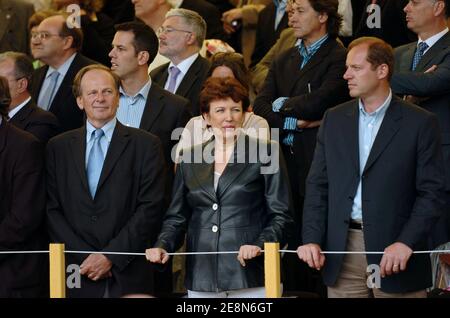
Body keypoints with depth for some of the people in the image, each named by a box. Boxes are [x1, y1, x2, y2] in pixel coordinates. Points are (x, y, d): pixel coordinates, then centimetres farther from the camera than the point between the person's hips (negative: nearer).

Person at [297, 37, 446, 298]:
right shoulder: (334, 119, 11)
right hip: (342, 251, 3)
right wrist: (312, 239, -2)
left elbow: (432, 192, -5)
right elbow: (318, 185, 11)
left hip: (394, 249, -3)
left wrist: (406, 243, -16)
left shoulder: (420, 123, -2)